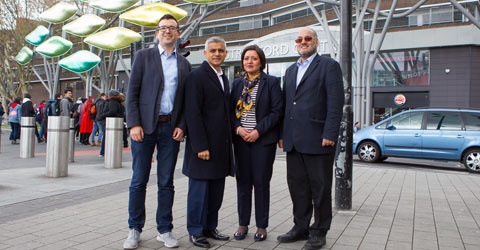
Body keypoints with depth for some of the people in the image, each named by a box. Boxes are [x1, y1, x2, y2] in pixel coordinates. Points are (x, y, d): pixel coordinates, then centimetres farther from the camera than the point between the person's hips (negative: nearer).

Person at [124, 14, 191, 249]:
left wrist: (181, 126, -3)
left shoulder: (184, 64, 12)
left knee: (166, 183, 7)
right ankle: (135, 229, 18)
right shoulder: (144, 56, 5)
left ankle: (164, 230, 18)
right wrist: (134, 124, -10)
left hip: (171, 128, 2)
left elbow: (186, 100, 11)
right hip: (144, 126, -2)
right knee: (139, 181, 5)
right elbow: (132, 92, -1)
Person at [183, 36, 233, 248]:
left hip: (221, 146, 8)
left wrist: (228, 141, 14)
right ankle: (195, 231, 16)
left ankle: (210, 227, 26)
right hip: (203, 145, -8)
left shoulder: (223, 78, 17)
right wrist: (201, 146, -19)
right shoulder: (197, 76, -8)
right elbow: (193, 114, -14)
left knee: (217, 190, 13)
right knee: (199, 189, 2)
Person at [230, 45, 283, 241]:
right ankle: (242, 224, 19)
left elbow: (277, 111, -7)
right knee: (242, 182, 7)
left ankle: (261, 226, 14)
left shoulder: (272, 82, -1)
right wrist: (238, 128, -7)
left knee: (261, 182, 1)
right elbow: (231, 110, 11)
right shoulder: (237, 84, 12)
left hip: (263, 140, -4)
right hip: (241, 139, 4)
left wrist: (258, 131, -14)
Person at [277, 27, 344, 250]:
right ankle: (301, 227, 27)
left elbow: (336, 102, -9)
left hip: (317, 139, -6)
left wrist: (330, 135, -16)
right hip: (293, 140, 7)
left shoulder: (329, 66, -1)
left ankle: (319, 232, 18)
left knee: (320, 188, 4)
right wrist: (282, 134, 13)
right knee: (297, 185, 13)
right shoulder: (290, 70, 20)